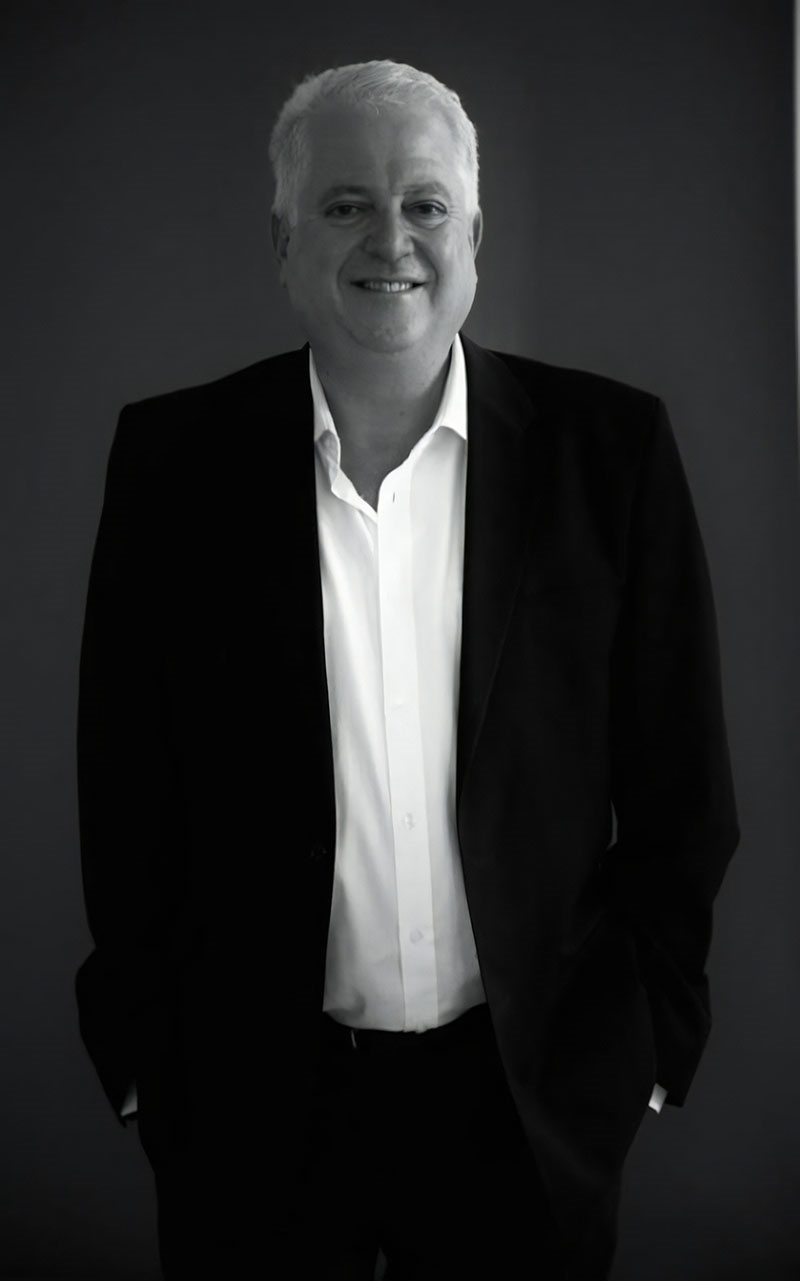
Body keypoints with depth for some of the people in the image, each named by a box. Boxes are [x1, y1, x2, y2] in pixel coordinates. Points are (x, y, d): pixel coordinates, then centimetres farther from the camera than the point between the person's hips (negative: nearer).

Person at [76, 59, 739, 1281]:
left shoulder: (610, 448, -5)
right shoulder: (174, 456, -4)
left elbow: (678, 781, -1)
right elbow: (125, 782, 0)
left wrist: (651, 1032, -1)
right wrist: (140, 1044, 1)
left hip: (531, 1094, 0)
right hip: (253, 1101, 0)